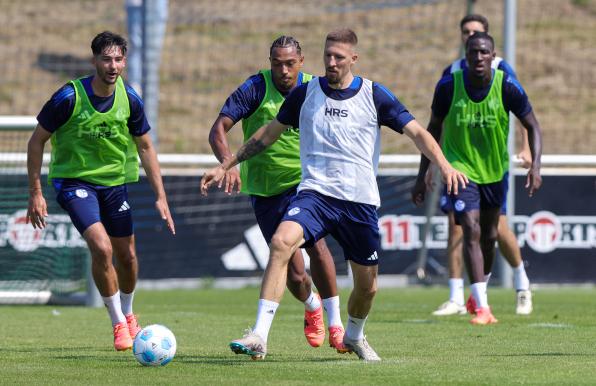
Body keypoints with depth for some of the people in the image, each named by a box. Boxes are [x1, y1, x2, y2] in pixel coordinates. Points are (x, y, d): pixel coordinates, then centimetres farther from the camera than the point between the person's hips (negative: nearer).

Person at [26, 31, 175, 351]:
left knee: (126, 256, 10)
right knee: (101, 248, -22)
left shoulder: (129, 99, -8)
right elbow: (37, 141, -8)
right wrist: (35, 193, -10)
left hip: (114, 181, 4)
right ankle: (119, 324, -5)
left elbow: (145, 147, 5)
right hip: (74, 180, -4)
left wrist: (160, 197, 1)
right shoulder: (69, 97, -20)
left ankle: (127, 314, 39)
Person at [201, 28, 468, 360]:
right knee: (282, 242, -30)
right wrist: (225, 166, 16)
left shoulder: (374, 95, 1)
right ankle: (259, 337, -34)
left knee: (367, 286, 8)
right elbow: (269, 134, 16)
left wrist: (444, 165, -21)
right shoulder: (305, 93, 5)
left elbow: (416, 132, -3)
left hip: (361, 201, 1)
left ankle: (354, 337, 43)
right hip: (315, 193, -1)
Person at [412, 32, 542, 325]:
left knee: (489, 236, 15)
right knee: (472, 230, -18)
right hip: (459, 168, -2)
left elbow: (532, 126, -5)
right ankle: (482, 307, -22)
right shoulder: (448, 86, -16)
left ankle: (479, 291, 41)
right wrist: (422, 176, -1)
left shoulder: (507, 87, -16)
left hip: (495, 170, 2)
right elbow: (434, 129, -1)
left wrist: (535, 166, -19)